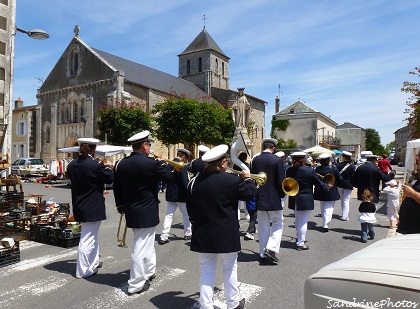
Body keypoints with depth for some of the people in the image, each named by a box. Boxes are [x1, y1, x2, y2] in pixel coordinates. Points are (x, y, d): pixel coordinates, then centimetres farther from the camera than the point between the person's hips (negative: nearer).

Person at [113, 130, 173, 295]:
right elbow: (168, 177, -6)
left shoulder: (121, 164, 0)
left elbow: (117, 188, 7)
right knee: (142, 246, 3)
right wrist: (164, 163, 10)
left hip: (130, 211, 7)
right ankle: (136, 284, 14)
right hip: (147, 212, -7)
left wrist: (121, 207, 18)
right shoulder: (151, 163, -19)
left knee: (146, 243, 25)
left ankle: (149, 271, 40)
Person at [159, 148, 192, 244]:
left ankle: (164, 237, 7)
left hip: (170, 195, 5)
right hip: (181, 196, -5)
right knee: (186, 215, 14)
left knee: (169, 215, 9)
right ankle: (187, 234, 26)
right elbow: (185, 183, -19)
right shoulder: (183, 167, -18)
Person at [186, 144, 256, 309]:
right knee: (230, 268, 16)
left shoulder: (195, 181, -3)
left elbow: (190, 208, 6)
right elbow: (250, 193, -4)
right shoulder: (232, 180, -16)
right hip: (226, 234, -3)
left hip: (203, 234, 3)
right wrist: (248, 178, 13)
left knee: (206, 270, 14)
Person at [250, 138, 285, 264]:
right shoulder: (277, 160, -11)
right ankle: (271, 248, -1)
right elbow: (281, 181, -11)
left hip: (259, 199, 4)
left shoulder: (254, 160, -1)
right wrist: (281, 194, 5)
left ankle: (263, 255, 17)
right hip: (274, 199, -3)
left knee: (263, 227, 12)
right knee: (277, 223, 14)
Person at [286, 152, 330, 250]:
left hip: (294, 200, 6)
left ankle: (299, 238, 39)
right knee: (303, 221, 2)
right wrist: (327, 187, 13)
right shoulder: (310, 171, -17)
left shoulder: (289, 170, -5)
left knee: (297, 220, 22)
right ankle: (300, 244, 8)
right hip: (306, 200, -5)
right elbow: (319, 183, -7)